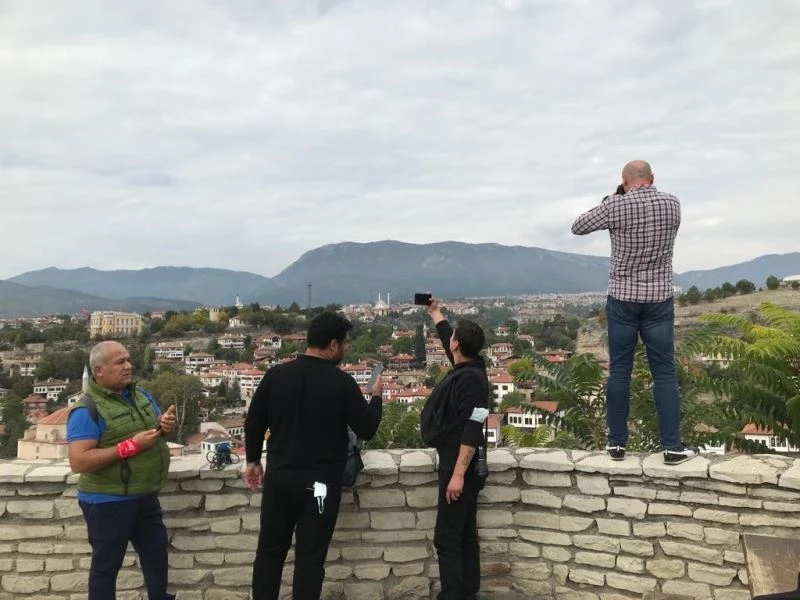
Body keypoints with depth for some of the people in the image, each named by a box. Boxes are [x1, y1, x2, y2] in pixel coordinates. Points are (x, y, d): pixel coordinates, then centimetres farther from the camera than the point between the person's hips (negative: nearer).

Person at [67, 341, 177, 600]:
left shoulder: (140, 394, 4)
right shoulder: (87, 409, -19)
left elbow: (155, 425, 18)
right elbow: (78, 462, -26)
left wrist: (165, 423, -8)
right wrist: (131, 446, -28)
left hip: (145, 496, 7)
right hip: (108, 502, -7)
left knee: (156, 552, 21)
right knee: (106, 564, 11)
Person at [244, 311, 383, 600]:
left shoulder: (276, 374, -2)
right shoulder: (341, 382, -13)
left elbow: (253, 422, 4)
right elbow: (367, 430, -6)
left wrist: (253, 460, 18)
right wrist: (376, 396, 10)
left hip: (278, 477, 4)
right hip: (320, 482, -4)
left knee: (270, 550, 16)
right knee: (310, 557, 7)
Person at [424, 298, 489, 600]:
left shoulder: (470, 378, -20)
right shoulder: (466, 367, 7)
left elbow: (472, 432, -25)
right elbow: (447, 336, 28)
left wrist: (458, 474, -27)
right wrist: (435, 312, 41)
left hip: (460, 468, -10)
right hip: (460, 466, 10)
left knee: (447, 537, -7)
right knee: (465, 533, 15)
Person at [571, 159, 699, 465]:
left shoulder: (615, 206, -9)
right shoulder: (672, 204, 1)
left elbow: (577, 227, 4)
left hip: (622, 299, -1)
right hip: (659, 300, 1)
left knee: (619, 371, 6)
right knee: (664, 373, 5)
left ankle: (616, 443, 12)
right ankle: (672, 446, 6)